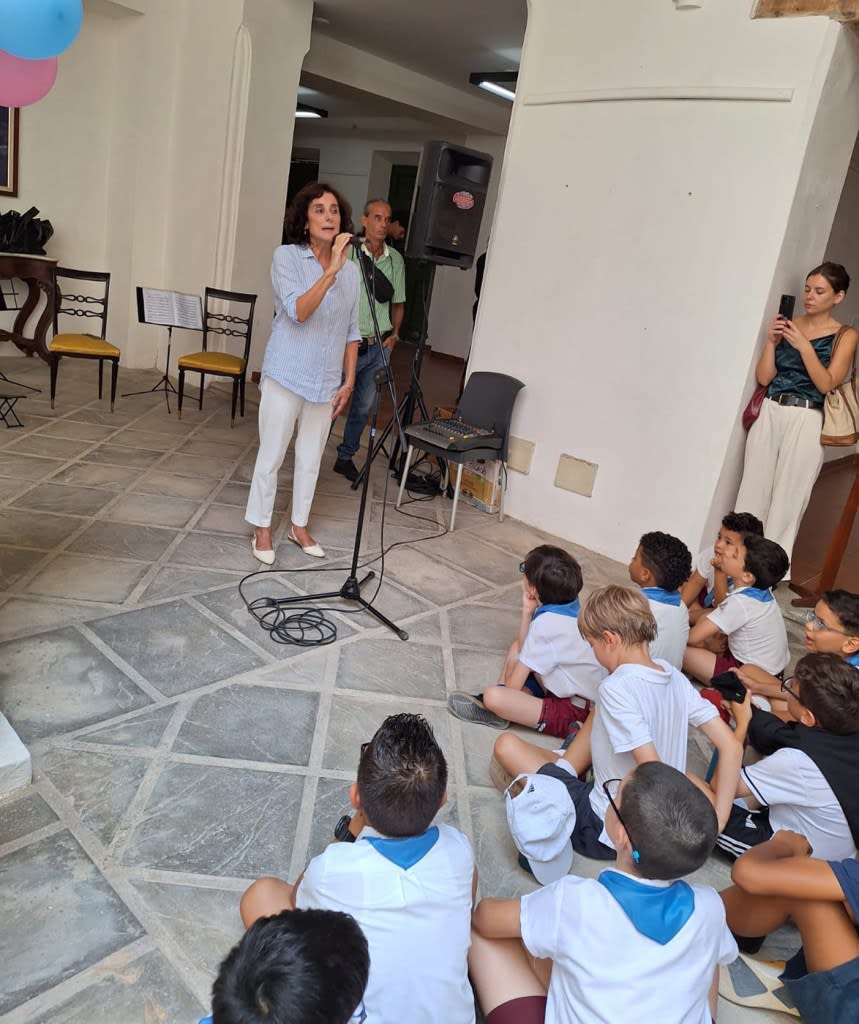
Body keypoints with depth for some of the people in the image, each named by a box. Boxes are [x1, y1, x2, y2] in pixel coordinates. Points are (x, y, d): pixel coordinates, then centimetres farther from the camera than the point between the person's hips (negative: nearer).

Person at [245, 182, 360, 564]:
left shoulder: (351, 271, 4)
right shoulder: (287, 257, -7)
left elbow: (351, 332, 10)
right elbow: (298, 312, -22)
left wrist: (348, 381, 6)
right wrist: (331, 271, -29)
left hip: (326, 381, 4)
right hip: (286, 375, -4)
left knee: (310, 458, 14)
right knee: (271, 455, 4)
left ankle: (299, 525, 29)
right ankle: (262, 529, 19)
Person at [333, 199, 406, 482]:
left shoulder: (395, 259, 7)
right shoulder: (347, 253, -8)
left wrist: (394, 334, 4)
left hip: (378, 346, 5)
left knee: (364, 406, 12)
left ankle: (346, 456, 28)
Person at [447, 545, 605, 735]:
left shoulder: (546, 623, -25)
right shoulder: (569, 605, 0)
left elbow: (513, 685, -18)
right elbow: (526, 649, 8)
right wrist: (527, 612, -4)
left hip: (575, 713, -9)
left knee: (493, 697, -24)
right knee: (518, 646, 13)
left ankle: (493, 710, 8)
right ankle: (495, 703, 7)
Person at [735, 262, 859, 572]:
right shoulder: (788, 325, 8)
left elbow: (826, 384, -10)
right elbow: (763, 377, 4)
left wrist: (804, 346, -15)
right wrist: (772, 341, -9)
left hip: (806, 421, -3)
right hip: (769, 414, 3)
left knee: (788, 497, 1)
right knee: (754, 488, 3)